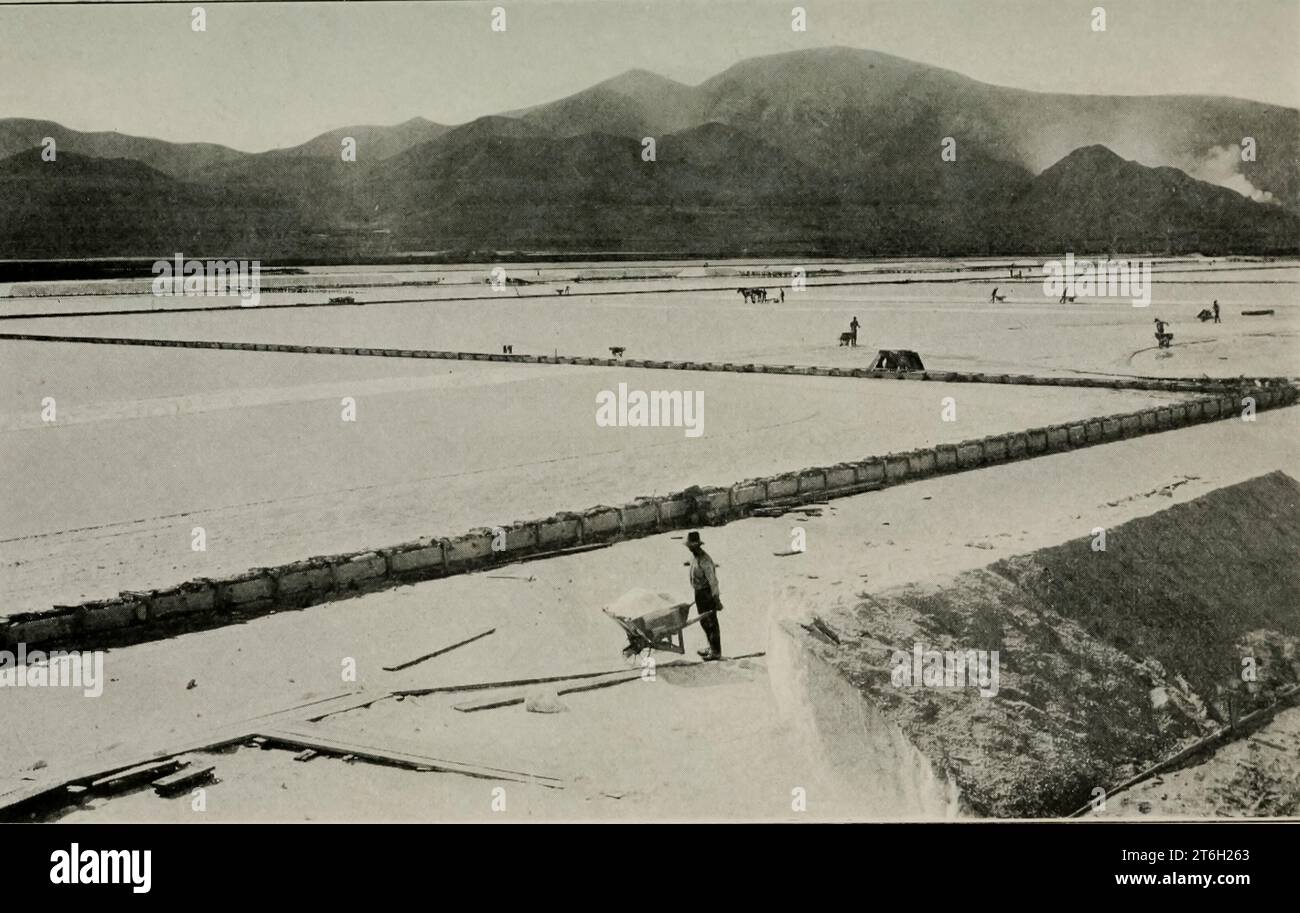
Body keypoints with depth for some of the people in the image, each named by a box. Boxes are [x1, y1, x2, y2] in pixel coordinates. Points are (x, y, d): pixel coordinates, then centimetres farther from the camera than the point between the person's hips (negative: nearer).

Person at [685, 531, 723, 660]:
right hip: (699, 593, 9)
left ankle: (716, 652, 10)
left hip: (707, 593, -9)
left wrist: (717, 600, -25)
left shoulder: (704, 560, -24)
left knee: (711, 623, 0)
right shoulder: (694, 556, 5)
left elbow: (712, 581, -25)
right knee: (704, 621, 18)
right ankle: (712, 647, 30)